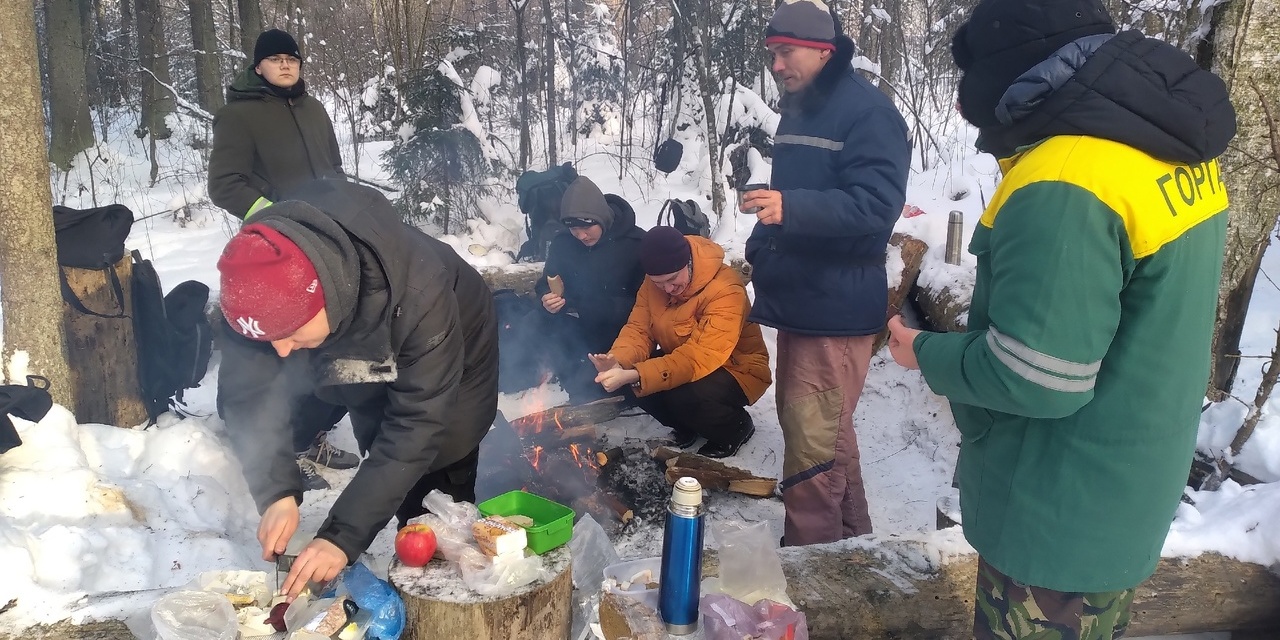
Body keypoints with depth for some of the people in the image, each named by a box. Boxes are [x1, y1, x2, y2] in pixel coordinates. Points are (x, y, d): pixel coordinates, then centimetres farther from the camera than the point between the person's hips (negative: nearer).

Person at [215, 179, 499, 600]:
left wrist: (344, 535, -44)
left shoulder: (417, 291, -45)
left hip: (452, 366, -3)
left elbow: (417, 423, -42)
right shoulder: (259, 293, -32)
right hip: (374, 371, 4)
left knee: (444, 493, -9)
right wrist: (276, 493, -40)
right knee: (403, 494, 7)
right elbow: (248, 397, -24)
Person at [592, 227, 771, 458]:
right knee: (630, 381, -20)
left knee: (684, 396, -34)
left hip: (737, 369, -6)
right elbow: (638, 330, -9)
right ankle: (686, 426, 8)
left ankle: (736, 428, -1)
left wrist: (635, 376, -47)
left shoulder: (725, 290, -31)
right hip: (680, 366, 6)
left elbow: (699, 358, -37)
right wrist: (618, 360, -33)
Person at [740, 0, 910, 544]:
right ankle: (849, 538, 34)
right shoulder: (797, 111, 16)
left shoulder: (867, 112, -12)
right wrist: (760, 250, 17)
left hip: (837, 308, -10)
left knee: (812, 441, -7)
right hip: (798, 301, 10)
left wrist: (791, 208, -33)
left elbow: (877, 205, -23)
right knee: (823, 430, 19)